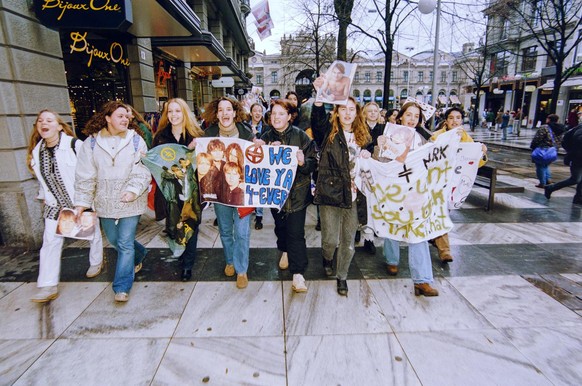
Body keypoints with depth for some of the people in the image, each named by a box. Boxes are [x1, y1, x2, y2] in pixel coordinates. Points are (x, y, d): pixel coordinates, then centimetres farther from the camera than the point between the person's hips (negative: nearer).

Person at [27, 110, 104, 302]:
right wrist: (44, 198, 18)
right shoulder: (36, 151, 3)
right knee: (50, 242, 0)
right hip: (55, 205, 5)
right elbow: (42, 179, 15)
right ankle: (48, 287, 8)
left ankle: (96, 262, 40)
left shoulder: (75, 145, -16)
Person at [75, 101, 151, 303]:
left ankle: (122, 287, 10)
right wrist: (82, 202, 0)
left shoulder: (136, 140, -3)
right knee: (114, 240, 17)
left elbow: (143, 170, -7)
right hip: (105, 202, 3)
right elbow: (85, 176, 2)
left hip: (130, 202, -3)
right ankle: (140, 254, 47)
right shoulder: (91, 142, 1)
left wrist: (133, 190, -21)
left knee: (125, 244, -3)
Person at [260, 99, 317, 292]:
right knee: (280, 225, 21)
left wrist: (303, 162, -29)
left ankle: (298, 273, 3)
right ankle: (285, 251, 50)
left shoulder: (301, 136, -6)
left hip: (297, 191, -3)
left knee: (296, 232, -6)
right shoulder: (266, 137, 3)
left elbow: (314, 162, -8)